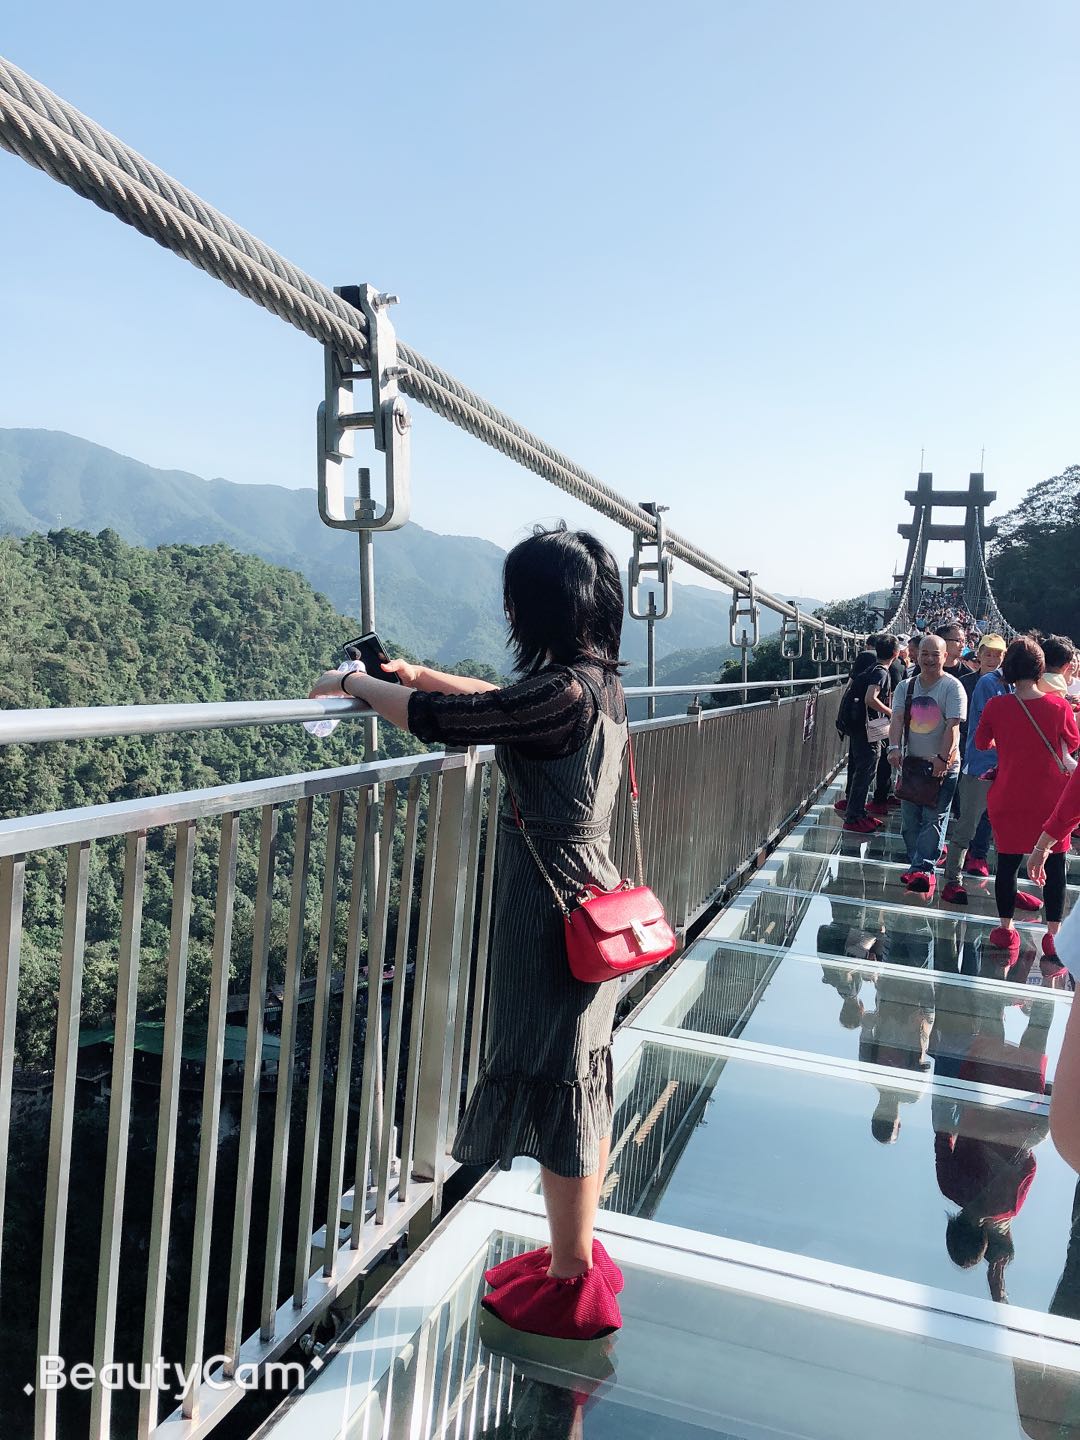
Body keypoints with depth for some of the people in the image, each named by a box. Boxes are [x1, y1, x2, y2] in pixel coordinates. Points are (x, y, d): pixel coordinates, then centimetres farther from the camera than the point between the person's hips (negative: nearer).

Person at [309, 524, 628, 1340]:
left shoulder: (563, 693, -23)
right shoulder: (599, 682, 5)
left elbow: (437, 721, -19)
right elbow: (504, 703, 21)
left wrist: (356, 683, -2)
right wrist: (418, 674, 18)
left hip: (550, 908, -9)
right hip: (590, 897, 9)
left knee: (557, 1086, 5)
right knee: (581, 1077, 19)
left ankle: (574, 1286, 22)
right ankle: (577, 1252, 37)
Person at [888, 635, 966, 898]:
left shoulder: (952, 687, -7)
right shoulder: (906, 687, 8)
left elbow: (952, 727, -15)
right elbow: (897, 719, -4)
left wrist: (943, 758, -24)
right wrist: (895, 748, -20)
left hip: (943, 765, -5)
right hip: (911, 762, 5)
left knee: (933, 818, -8)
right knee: (909, 819, 8)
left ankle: (925, 868, -11)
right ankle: (916, 865, 20)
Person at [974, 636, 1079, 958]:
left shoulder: (996, 706, -11)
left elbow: (982, 743, 6)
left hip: (1009, 799, 0)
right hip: (1052, 798, 0)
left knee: (1008, 861, 10)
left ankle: (1006, 929, 19)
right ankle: (1053, 934, 12)